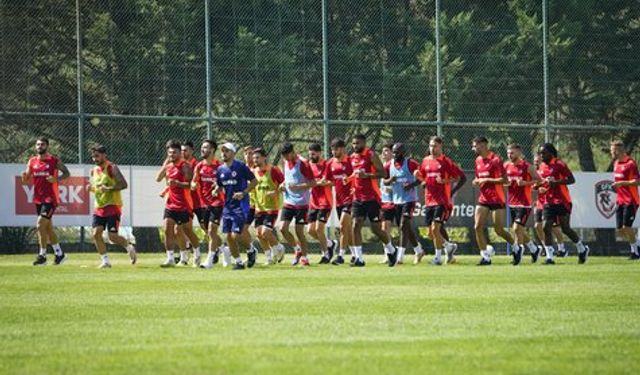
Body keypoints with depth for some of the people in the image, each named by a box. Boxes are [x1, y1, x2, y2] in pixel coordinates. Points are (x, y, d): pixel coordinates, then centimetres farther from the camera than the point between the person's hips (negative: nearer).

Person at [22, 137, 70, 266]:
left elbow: (66, 173, 1)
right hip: (38, 199, 6)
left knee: (40, 224, -17)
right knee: (48, 227, 13)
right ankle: (59, 254, 26)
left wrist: (57, 179, -18)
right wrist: (24, 177, -15)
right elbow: (26, 181, 9)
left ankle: (42, 255, -12)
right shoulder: (32, 162, 8)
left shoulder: (54, 161, -5)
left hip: (51, 199, -6)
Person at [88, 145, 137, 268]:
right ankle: (105, 261, -1)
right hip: (99, 207, 6)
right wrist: (91, 188, 2)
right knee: (96, 233, -9)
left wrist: (109, 189, -26)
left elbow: (124, 184, -15)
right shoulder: (94, 171, 12)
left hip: (112, 207, -6)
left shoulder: (112, 168, -8)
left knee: (113, 236, -10)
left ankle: (129, 248, 19)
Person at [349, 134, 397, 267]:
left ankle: (391, 251, 24)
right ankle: (359, 258, -8)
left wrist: (366, 175, -24)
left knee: (376, 229, 0)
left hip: (371, 197, -5)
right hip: (358, 197, 5)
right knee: (356, 226, -9)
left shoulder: (371, 155, -7)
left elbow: (382, 173, -13)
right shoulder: (352, 158, 12)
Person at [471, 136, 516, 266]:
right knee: (478, 227, -7)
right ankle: (486, 256, -1)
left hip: (497, 199, -7)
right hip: (483, 200, 7)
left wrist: (486, 180, -19)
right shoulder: (478, 160, 11)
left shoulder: (495, 160, -13)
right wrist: (476, 181, 1)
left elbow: (504, 180, -16)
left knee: (499, 230, -3)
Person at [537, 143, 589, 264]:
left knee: (565, 228, -1)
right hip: (549, 202, 6)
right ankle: (549, 257, -7)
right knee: (546, 228, -7)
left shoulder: (559, 164, -10)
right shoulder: (542, 166, 11)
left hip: (562, 202, -6)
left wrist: (556, 182, -26)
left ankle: (582, 249, 21)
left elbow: (572, 180, -14)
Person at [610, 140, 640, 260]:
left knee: (626, 227, -11)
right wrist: (615, 185, 11)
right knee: (620, 229, 4)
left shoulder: (630, 163, -13)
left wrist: (622, 183, -24)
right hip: (620, 200, 8)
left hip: (630, 201, -8)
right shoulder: (616, 163, 12)